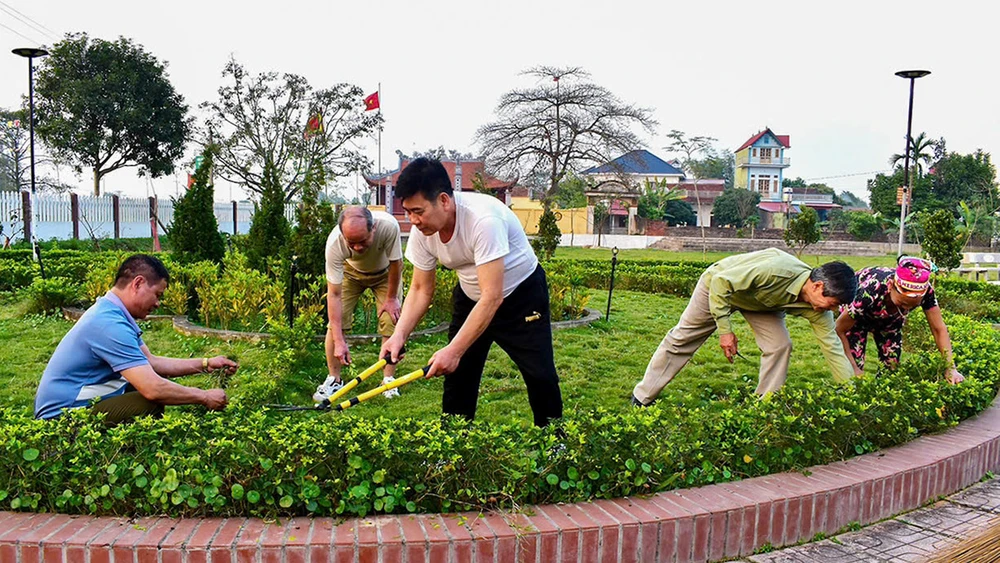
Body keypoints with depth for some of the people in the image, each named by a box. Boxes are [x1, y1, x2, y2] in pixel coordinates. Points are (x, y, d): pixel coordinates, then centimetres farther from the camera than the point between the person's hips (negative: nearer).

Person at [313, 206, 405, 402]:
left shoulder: (388, 226, -42)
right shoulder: (334, 244, -38)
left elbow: (396, 263, -22)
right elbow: (334, 294, -33)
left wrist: (391, 297, -11)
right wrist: (339, 341, -35)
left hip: (385, 271, 0)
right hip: (350, 271, 0)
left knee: (390, 321, -10)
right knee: (335, 320, -9)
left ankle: (388, 379, 6)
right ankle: (333, 379, 7)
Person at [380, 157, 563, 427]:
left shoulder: (483, 219, -37)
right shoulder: (421, 230, -16)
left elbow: (492, 297, -39)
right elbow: (421, 289, -5)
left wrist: (454, 351, -41)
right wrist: (399, 335, -20)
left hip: (521, 292, -5)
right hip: (470, 296, 6)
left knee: (541, 376, -6)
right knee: (457, 374, 2)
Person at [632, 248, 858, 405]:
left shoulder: (816, 309, -23)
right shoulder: (777, 269, -43)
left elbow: (833, 347, -16)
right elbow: (721, 282, -36)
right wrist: (725, 330, -33)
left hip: (761, 301, 5)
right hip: (719, 286, -5)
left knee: (780, 345, -14)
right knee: (680, 340, 3)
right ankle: (641, 398, 17)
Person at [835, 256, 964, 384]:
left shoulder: (925, 291, -34)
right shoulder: (870, 292, -43)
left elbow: (939, 329, -22)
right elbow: (840, 329, -30)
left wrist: (951, 368, -32)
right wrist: (854, 369, -28)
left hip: (890, 317, 3)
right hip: (857, 316, -3)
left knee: (891, 365, -2)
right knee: (855, 371, -12)